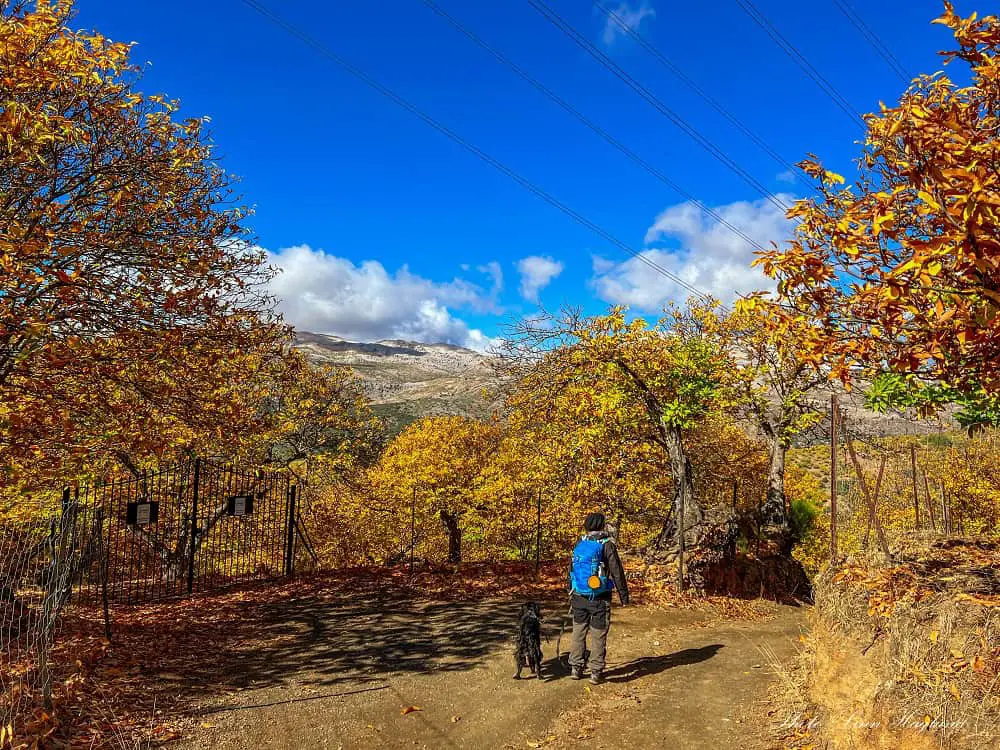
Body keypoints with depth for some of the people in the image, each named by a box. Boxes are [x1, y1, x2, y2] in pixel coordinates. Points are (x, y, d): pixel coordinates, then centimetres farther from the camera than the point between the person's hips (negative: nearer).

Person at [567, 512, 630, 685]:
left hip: (578, 597, 4)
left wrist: (571, 593, 25)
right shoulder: (607, 545, -10)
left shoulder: (579, 545, 6)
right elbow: (617, 573, -9)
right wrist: (624, 597, -1)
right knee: (598, 635, 5)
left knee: (578, 632, 15)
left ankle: (576, 668, 20)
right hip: (600, 599, -4)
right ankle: (596, 672, 8)